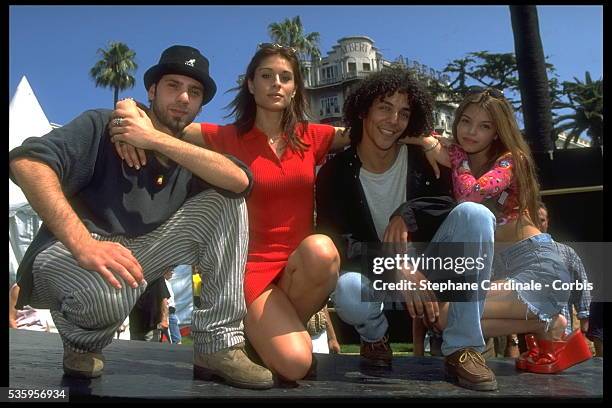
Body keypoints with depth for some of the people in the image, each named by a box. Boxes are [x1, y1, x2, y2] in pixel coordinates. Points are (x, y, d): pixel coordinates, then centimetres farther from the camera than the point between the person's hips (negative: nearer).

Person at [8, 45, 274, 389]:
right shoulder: (105, 126, -9)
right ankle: (82, 343, 0)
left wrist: (156, 139, -21)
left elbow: (240, 180, -18)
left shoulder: (192, 155, 5)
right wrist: (82, 242, -38)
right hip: (66, 252, -5)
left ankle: (219, 345, -12)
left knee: (224, 202, -10)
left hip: (134, 254, 5)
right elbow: (27, 160, -25)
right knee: (111, 290, -41)